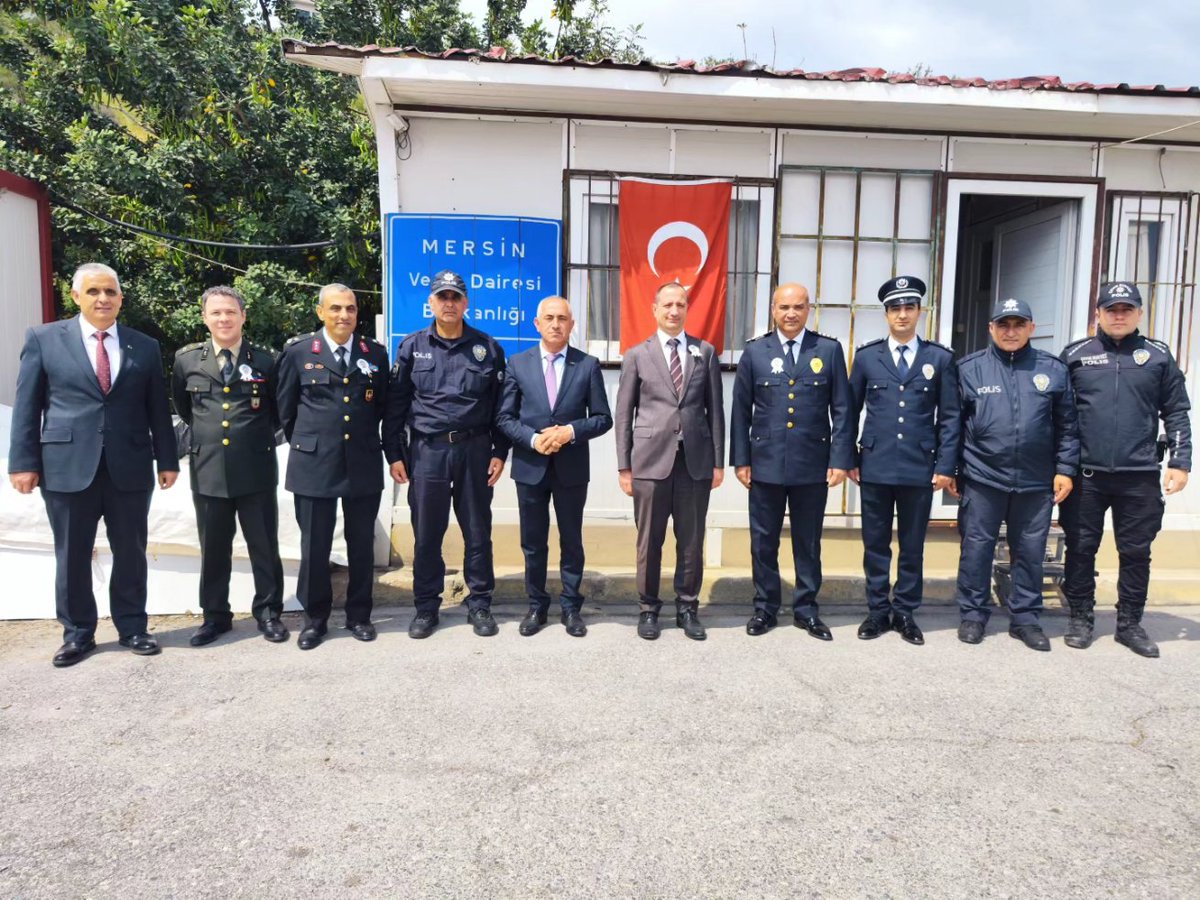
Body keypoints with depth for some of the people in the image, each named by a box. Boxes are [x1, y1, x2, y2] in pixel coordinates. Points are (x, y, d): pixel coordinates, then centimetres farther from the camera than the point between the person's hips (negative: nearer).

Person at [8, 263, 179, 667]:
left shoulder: (145, 346, 8)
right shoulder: (43, 339, 4)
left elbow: (158, 409, 9)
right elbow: (27, 406, 2)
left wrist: (167, 460, 6)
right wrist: (24, 462, -3)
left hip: (130, 467, 1)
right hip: (67, 466, -1)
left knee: (131, 553, 9)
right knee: (72, 556, 8)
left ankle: (132, 628, 23)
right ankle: (77, 633, 23)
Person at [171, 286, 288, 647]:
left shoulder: (264, 360, 0)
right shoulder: (186, 360, 4)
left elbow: (278, 410, 12)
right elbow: (183, 408, 20)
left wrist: (260, 434, 6)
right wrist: (205, 433, 16)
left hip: (256, 469, -1)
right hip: (208, 469, 2)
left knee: (264, 546, 7)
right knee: (213, 548, 11)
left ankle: (268, 611, 21)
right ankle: (215, 616, 25)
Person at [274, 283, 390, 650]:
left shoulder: (375, 353, 5)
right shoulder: (298, 351, 0)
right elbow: (285, 408, 8)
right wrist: (304, 444, 12)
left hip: (363, 465, 2)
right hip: (314, 464, -1)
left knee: (362, 545, 10)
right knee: (314, 547, 6)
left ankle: (359, 615, 25)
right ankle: (315, 618, 22)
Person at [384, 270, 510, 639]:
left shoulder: (488, 348, 5)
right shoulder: (412, 347, 5)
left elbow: (500, 405, 6)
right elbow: (396, 404, 4)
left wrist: (499, 452, 1)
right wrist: (395, 454, -1)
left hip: (474, 449, 0)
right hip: (427, 451, 0)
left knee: (478, 532, 8)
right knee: (426, 535, 7)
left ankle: (479, 605, 20)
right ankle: (426, 608, 20)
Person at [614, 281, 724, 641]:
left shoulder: (705, 352, 9)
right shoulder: (637, 355, 5)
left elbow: (715, 409, 8)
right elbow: (624, 414, 4)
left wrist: (718, 461, 4)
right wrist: (624, 466, -1)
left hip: (696, 460, 1)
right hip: (651, 460, -1)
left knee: (691, 541, 8)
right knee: (649, 542, 6)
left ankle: (687, 608, 22)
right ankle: (649, 608, 21)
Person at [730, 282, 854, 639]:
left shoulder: (829, 350, 2)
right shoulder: (754, 351, 3)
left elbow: (841, 410, 1)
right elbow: (740, 411, 4)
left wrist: (840, 459, -5)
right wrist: (740, 459, 0)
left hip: (813, 465, 0)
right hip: (766, 463, 0)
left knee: (808, 542, 10)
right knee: (763, 541, 9)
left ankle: (806, 609, 23)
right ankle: (765, 607, 23)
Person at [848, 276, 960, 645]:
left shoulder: (941, 358, 5)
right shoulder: (866, 356, 6)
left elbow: (950, 417, 3)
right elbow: (850, 411, 8)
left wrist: (945, 466, -3)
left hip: (920, 469, 0)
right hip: (874, 467, 0)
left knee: (913, 546, 8)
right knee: (875, 544, 7)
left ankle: (905, 612, 20)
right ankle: (878, 611, 19)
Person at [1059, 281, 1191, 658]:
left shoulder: (1158, 356, 7)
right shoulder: (1075, 355, 4)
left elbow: (1176, 413, 7)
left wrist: (1180, 462, -1)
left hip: (1140, 475, 1)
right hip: (1085, 473, 0)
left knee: (1136, 552, 8)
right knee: (1081, 548, 6)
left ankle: (1130, 623, 22)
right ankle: (1080, 618, 20)